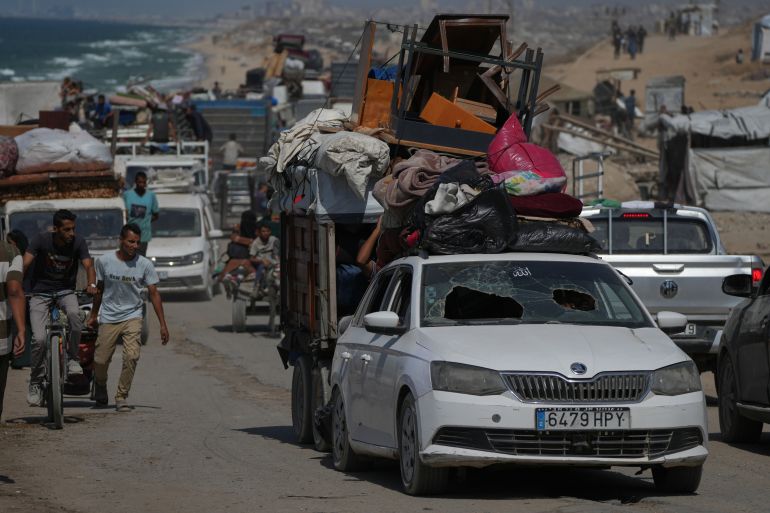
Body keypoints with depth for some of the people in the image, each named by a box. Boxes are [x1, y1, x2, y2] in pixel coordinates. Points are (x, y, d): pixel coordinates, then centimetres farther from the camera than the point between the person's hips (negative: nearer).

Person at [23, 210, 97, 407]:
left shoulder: (78, 242, -9)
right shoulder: (41, 240, -16)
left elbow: (88, 265, -16)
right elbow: (25, 264, -23)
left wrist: (92, 284, -38)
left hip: (65, 291, 1)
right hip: (40, 292, -1)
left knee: (74, 314, -34)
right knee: (39, 339, -17)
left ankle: (73, 360, -13)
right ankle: (35, 383, 3)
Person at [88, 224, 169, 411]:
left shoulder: (144, 265, -7)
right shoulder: (104, 261, -5)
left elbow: (154, 294, -4)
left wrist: (163, 325, -7)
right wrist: (93, 315, 19)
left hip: (132, 316, -1)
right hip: (109, 317, 1)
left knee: (131, 356, -19)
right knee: (100, 360, -1)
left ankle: (121, 397, -6)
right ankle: (100, 389, 32)